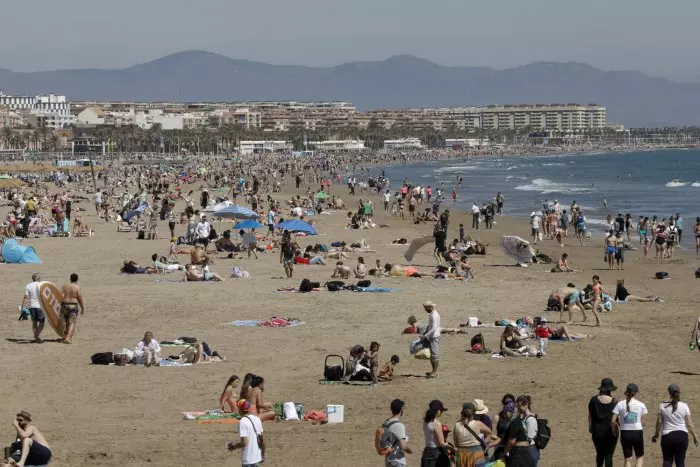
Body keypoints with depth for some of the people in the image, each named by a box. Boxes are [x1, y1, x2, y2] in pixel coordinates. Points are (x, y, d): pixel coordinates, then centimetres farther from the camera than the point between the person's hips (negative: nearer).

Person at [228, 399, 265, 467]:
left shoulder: (243, 422, -17)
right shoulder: (256, 419, 7)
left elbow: (244, 442, -23)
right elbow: (262, 439, 13)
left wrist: (233, 446, -5)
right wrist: (263, 455, 22)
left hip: (248, 460, -8)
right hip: (257, 458, 8)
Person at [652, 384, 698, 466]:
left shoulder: (663, 406, -4)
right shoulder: (684, 406, -4)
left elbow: (659, 422, 0)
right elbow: (689, 424, -3)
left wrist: (656, 434, 14)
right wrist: (694, 436, 8)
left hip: (667, 436, 0)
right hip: (682, 435, 0)